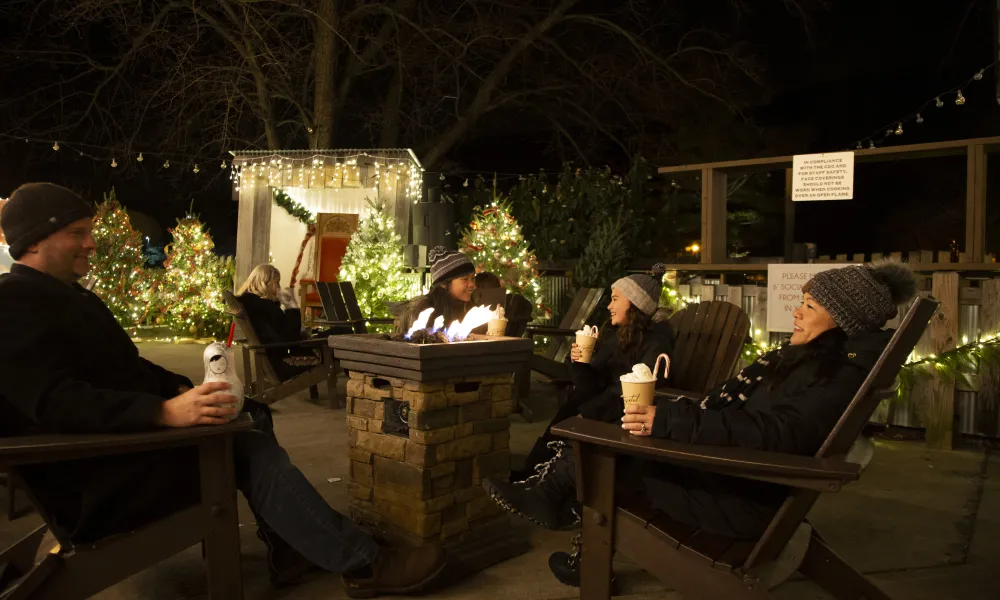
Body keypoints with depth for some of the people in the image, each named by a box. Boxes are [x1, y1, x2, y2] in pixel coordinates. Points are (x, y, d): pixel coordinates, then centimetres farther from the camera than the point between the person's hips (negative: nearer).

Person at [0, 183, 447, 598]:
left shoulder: (68, 295, 18)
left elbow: (124, 366, 21)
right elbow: (58, 402, -29)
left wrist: (182, 389, 3)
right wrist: (166, 412, -39)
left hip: (128, 437, 10)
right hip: (95, 484, -10)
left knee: (253, 416, 4)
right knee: (251, 451, -21)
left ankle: (287, 547, 3)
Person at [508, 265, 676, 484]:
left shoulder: (655, 343, -13)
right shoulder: (612, 333, 8)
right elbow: (595, 387, 6)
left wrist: (585, 414, -21)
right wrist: (578, 363, -14)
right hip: (603, 408, 6)